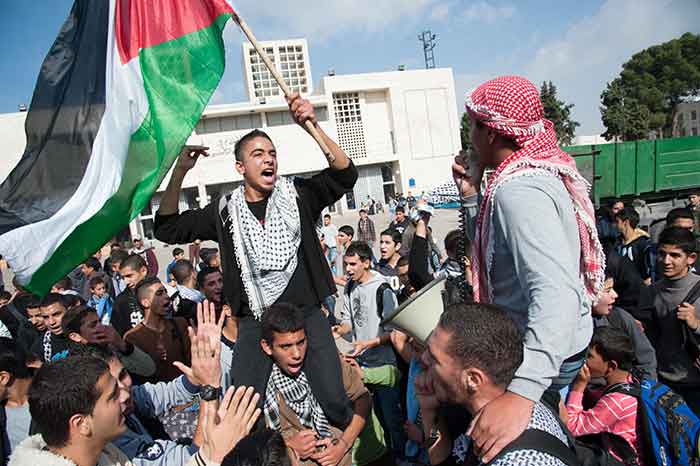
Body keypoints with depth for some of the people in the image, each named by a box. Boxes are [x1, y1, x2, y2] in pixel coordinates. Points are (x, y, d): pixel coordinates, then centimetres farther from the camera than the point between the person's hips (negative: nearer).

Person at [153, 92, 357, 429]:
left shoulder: (297, 195, 1)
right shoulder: (225, 211, 4)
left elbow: (344, 174, -11)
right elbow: (167, 229, 3)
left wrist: (312, 126, -26)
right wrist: (179, 171, -9)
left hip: (307, 315, -1)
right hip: (255, 322, 1)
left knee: (336, 401, 2)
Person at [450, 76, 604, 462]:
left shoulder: (518, 189, -27)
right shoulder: (532, 172, 5)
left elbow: (557, 295, -41)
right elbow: (488, 250, 15)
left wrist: (522, 392, -51)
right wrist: (470, 195, 1)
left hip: (543, 355, -10)